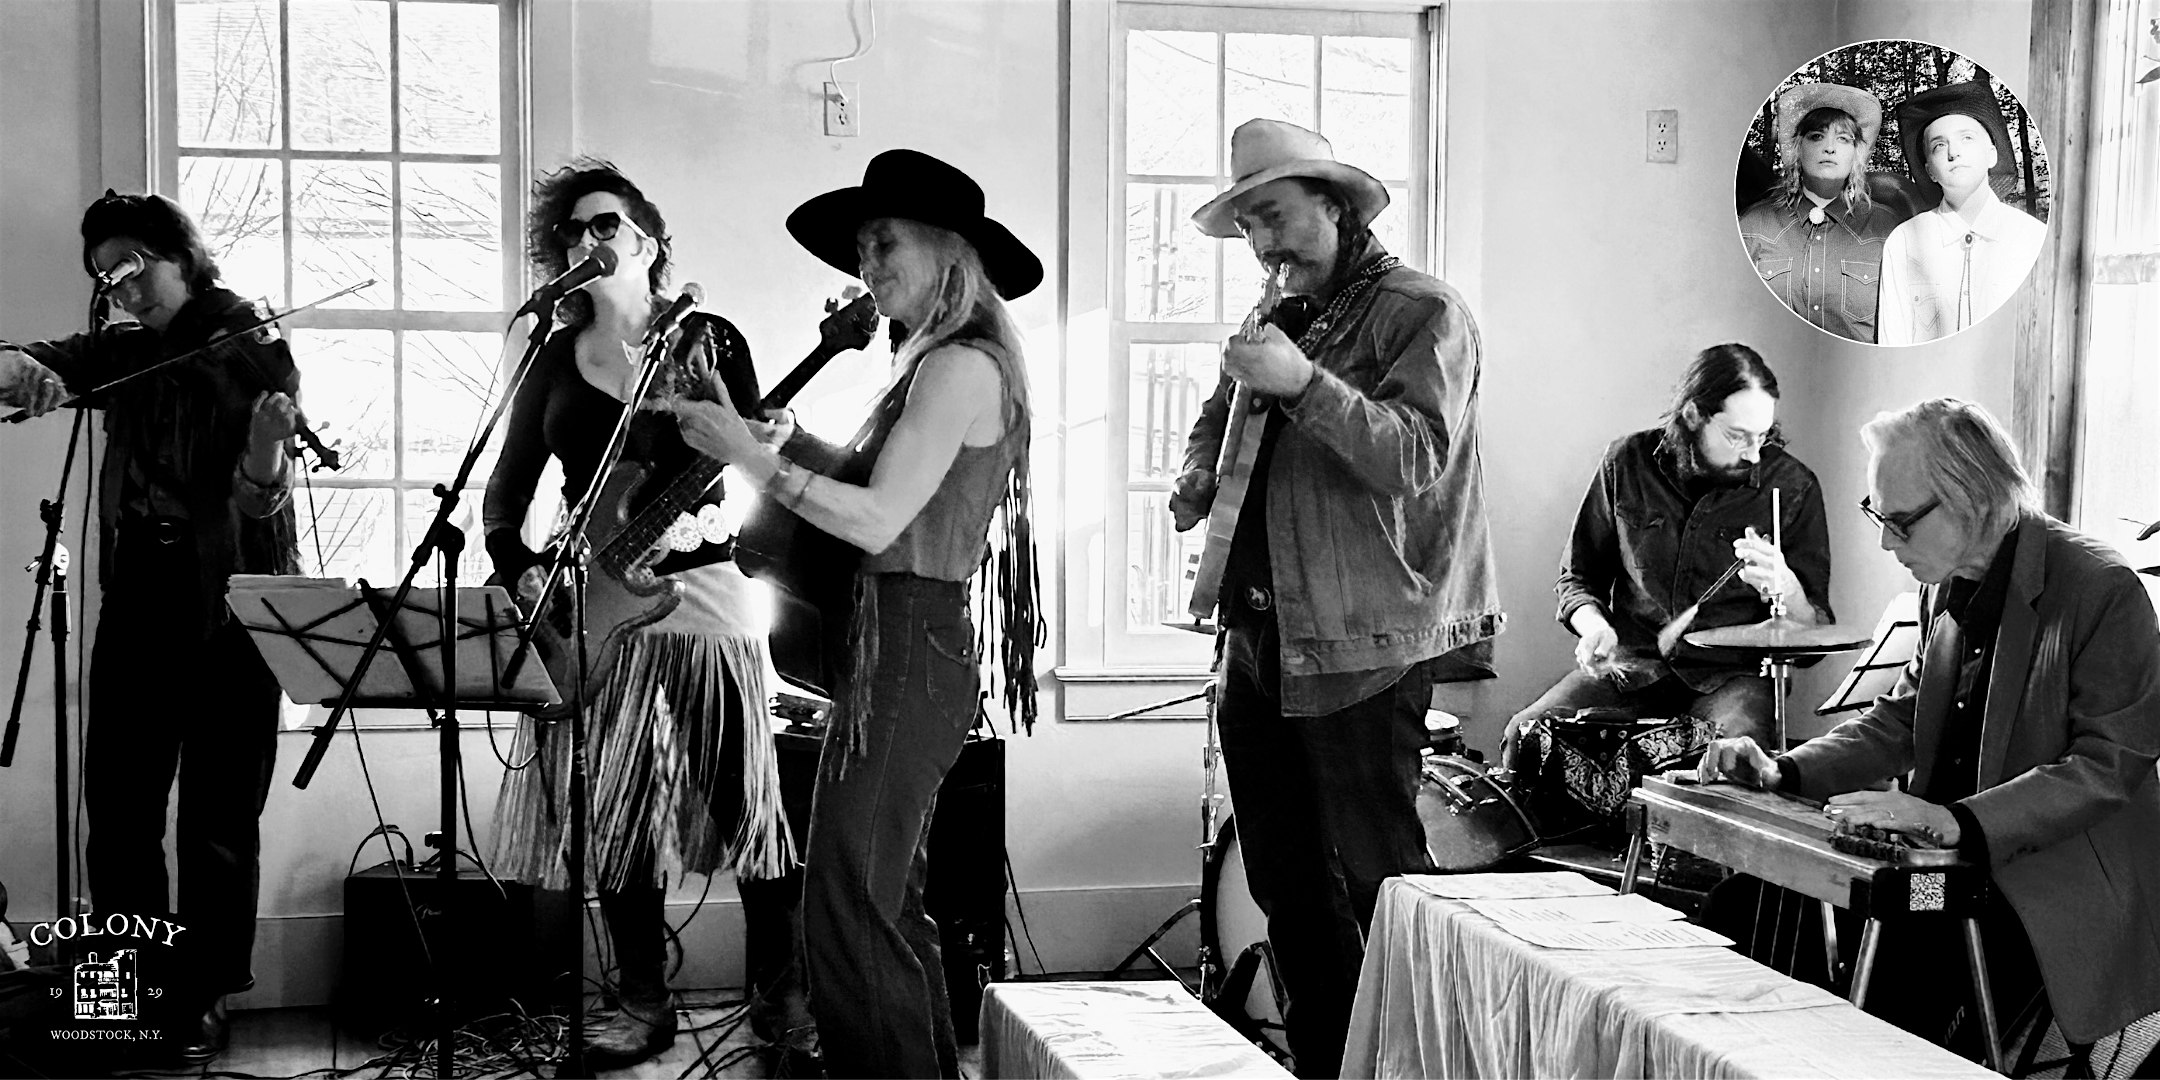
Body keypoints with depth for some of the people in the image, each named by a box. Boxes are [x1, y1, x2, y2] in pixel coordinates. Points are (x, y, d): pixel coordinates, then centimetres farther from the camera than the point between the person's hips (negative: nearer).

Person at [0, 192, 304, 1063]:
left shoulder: (257, 355, -5)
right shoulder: (125, 353, 11)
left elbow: (260, 499, -15)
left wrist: (267, 453, -38)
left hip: (229, 604, -4)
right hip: (137, 596, 5)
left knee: (219, 818, 1)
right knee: (117, 804, 5)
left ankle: (204, 998, 12)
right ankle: (128, 985, 18)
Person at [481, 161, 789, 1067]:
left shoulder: (708, 342, 3)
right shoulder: (556, 362, 11)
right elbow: (507, 488, 14)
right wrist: (518, 569, -1)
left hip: (697, 588, -3)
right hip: (592, 608, 4)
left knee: (738, 805, -4)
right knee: (607, 816, 4)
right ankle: (644, 1006, 16)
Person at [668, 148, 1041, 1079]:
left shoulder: (958, 367, -15)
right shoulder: (945, 363, 16)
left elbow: (877, 521, -20)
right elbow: (882, 481, 16)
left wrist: (751, 456, -17)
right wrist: (788, 438, 5)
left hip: (910, 646, -11)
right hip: (898, 643, 11)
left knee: (848, 913, -8)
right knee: (888, 903, 18)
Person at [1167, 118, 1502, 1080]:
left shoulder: (1423, 313, -4)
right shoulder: (1280, 319, 18)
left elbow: (1417, 458, -16)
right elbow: (1220, 416, 33)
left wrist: (1304, 383, -24)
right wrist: (1199, 471, 11)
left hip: (1359, 647, -8)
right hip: (1256, 639, 8)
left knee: (1376, 879, -7)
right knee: (1285, 884, 12)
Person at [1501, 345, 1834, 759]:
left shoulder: (1791, 486, -4)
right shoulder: (1628, 462, 2)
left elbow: (1815, 635, -2)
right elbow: (1578, 578, 14)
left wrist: (1783, 589, -25)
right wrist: (1594, 625, -9)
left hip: (1732, 675, -2)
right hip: (1632, 662, 2)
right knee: (1526, 736, -22)